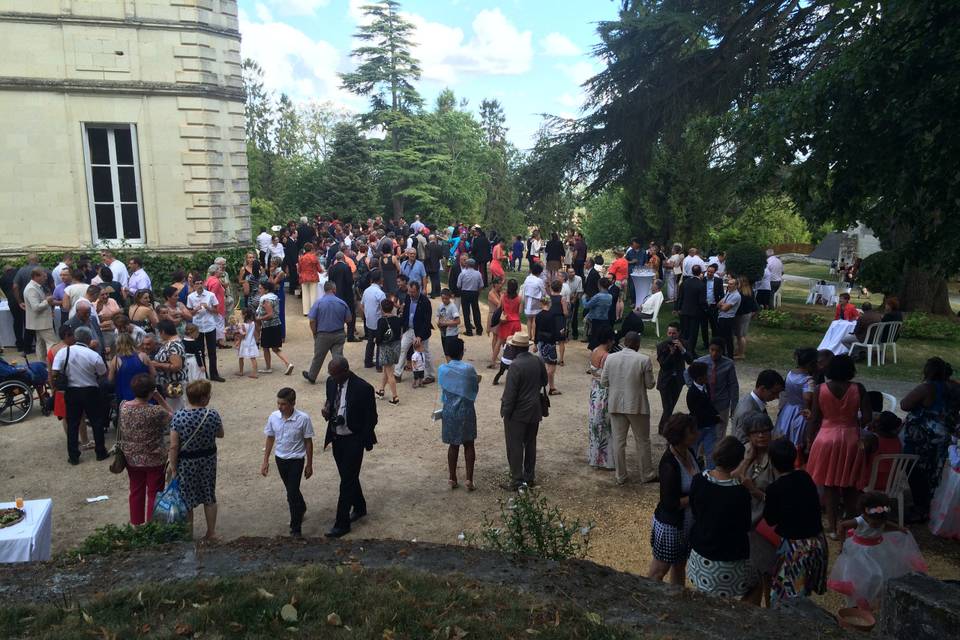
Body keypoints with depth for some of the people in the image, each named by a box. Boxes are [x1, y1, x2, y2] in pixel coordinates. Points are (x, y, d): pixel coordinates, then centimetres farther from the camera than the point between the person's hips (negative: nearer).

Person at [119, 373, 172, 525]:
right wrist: (160, 398, -14)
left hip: (131, 459, 5)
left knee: (136, 491, 21)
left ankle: (136, 525, 35)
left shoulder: (123, 406, -11)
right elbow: (172, 416, -7)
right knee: (154, 493, 12)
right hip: (153, 460, -5)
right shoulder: (155, 411, -27)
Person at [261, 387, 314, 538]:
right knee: (291, 490, 21)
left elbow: (308, 442, -9)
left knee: (292, 493, -8)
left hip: (296, 460, -4)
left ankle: (295, 528, 6)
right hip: (280, 458, 5)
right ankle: (301, 508, 50)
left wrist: (309, 464, -4)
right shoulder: (273, 417, -8)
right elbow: (270, 438, 5)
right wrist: (265, 461, 7)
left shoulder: (303, 419, -19)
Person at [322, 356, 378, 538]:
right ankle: (359, 508, 40)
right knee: (348, 477, 20)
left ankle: (342, 524, 6)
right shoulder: (331, 382, -3)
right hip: (336, 437, 7)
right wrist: (327, 410, -9)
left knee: (347, 481, -2)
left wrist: (367, 441, -9)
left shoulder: (363, 388, -21)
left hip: (353, 440, -7)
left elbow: (371, 417, -12)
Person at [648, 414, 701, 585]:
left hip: (688, 523, 8)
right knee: (658, 571, 10)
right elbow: (670, 503, -25)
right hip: (670, 525, -8)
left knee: (680, 566, 24)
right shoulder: (669, 464, -29)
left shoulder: (689, 452, -4)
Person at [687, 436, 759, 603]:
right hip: (729, 562, -4)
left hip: (700, 554, 5)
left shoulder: (698, 480, -13)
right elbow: (745, 526, -9)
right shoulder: (740, 492, -25)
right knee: (756, 584, 24)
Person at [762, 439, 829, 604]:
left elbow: (770, 520, -6)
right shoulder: (805, 477, -2)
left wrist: (765, 499, 8)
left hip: (795, 547, -6)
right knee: (803, 594, 24)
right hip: (818, 542, 6)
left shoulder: (774, 488, -18)